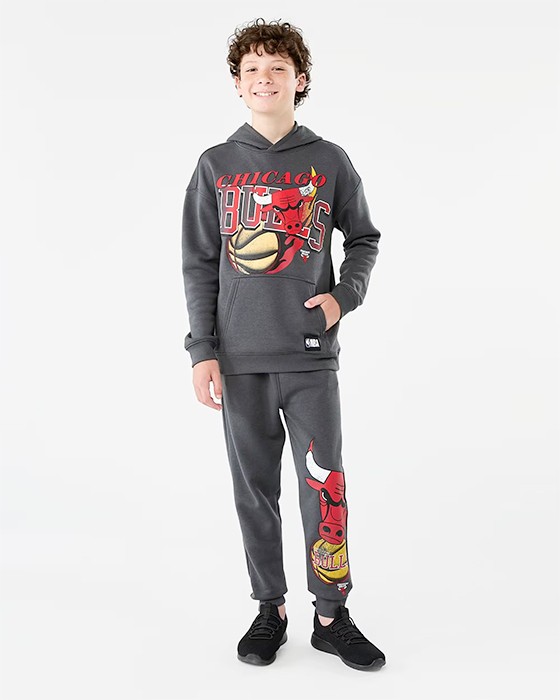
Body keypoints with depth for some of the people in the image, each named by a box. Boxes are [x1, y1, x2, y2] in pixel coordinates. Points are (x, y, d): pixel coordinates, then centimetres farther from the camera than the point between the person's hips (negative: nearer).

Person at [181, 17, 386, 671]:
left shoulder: (330, 162, 5)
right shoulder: (216, 165, 6)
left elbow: (364, 238, 16)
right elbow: (198, 266, 5)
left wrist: (344, 296, -2)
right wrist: (202, 352, -1)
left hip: (311, 354, -1)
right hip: (239, 359, 1)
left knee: (324, 486, 0)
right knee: (255, 489, 8)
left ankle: (332, 615, 16)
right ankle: (270, 609, 24)